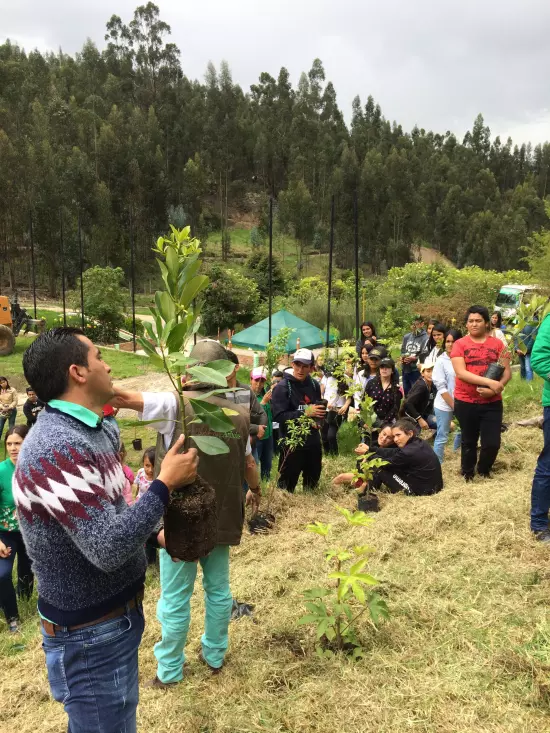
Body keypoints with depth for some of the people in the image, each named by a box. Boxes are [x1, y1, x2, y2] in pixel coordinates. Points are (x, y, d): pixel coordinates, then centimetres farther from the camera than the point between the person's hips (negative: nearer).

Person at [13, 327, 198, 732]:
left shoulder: (98, 429, 1)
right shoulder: (54, 449, -29)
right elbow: (109, 547, -32)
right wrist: (166, 484, -24)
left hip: (117, 615, 9)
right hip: (90, 634, -9)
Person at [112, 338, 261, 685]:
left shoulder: (176, 405, -17)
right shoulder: (239, 414, -2)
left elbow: (123, 397, -28)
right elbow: (249, 464, 9)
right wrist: (256, 490, 28)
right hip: (221, 518, 4)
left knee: (176, 598, 11)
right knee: (218, 588, 21)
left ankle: (170, 670, 28)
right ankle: (215, 655, 38)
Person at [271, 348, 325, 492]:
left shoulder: (314, 385, 8)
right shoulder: (283, 387, -10)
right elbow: (278, 416, -20)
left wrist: (318, 418, 3)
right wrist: (305, 413, -23)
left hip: (313, 441, 6)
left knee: (313, 482, 19)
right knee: (287, 484, -2)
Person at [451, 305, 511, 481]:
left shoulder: (497, 344, 2)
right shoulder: (459, 344, -4)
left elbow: (507, 372, 0)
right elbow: (461, 372, -15)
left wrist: (497, 388, -20)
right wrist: (490, 382, -22)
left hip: (492, 402, 1)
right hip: (465, 402, -1)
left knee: (492, 443, 2)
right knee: (469, 442, 14)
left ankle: (483, 471, 31)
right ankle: (468, 474, 35)